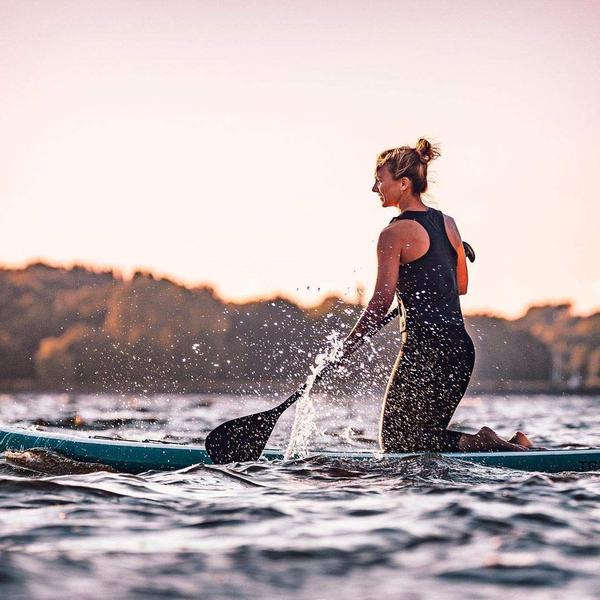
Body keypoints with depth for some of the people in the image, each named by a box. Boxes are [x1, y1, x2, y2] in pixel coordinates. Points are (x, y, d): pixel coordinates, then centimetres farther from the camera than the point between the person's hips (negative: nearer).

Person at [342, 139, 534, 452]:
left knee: (396, 444, 3)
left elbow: (381, 302, -14)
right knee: (430, 435, 19)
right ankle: (509, 444, 3)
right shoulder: (448, 223, 12)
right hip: (461, 346, 8)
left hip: (425, 346, -8)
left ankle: (476, 443, -12)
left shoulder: (395, 233, -9)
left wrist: (345, 347, -8)